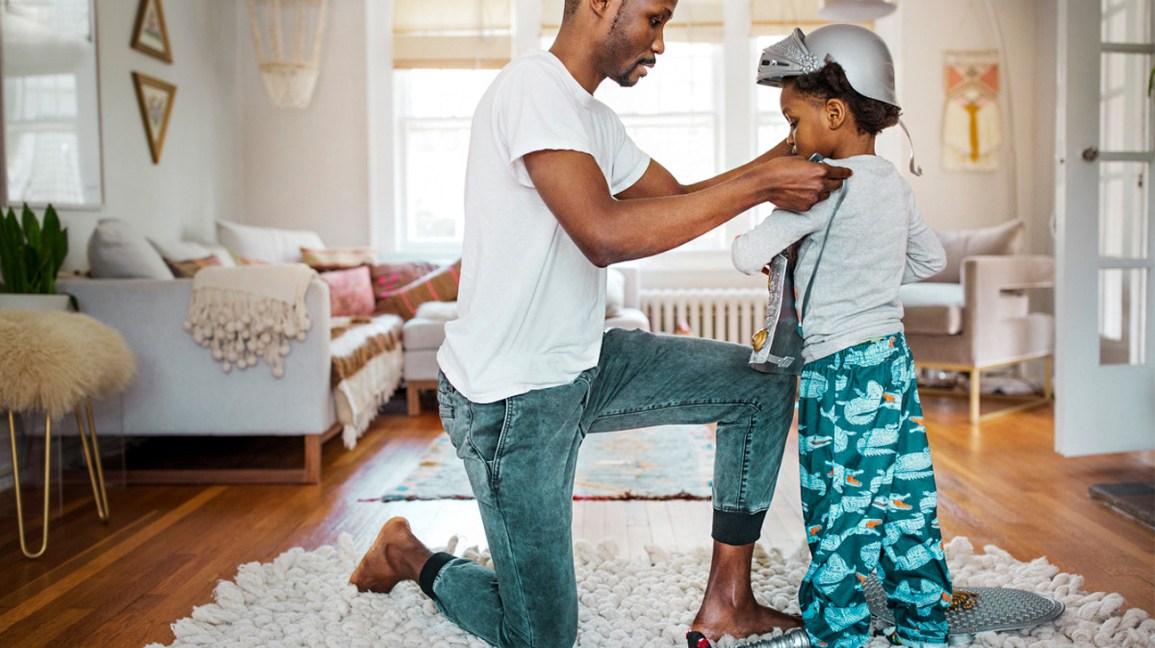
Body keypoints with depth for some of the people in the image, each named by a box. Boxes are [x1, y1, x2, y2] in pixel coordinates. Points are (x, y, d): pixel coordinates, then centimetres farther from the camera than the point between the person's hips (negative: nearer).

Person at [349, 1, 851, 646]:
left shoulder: (596, 119, 11)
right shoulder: (533, 88, -20)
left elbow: (681, 197, 19)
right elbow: (606, 234, -33)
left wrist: (789, 154, 5)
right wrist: (760, 184, -27)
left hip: (581, 366, 9)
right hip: (510, 398, -9)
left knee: (764, 384, 4)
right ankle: (412, 556, 28)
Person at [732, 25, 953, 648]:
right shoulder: (893, 182, 9)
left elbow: (748, 256, -20)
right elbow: (932, 258, 24)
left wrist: (749, 242, 2)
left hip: (841, 372, -8)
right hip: (892, 358, 8)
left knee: (839, 529, 1)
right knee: (906, 518, 16)